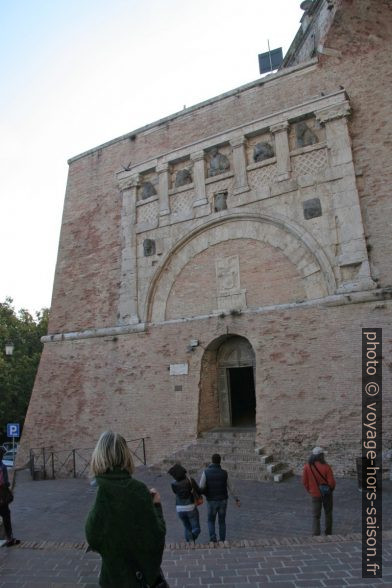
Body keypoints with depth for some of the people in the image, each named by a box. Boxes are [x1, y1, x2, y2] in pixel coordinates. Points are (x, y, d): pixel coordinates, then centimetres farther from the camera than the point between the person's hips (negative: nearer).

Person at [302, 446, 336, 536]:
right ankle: (328, 533, 35)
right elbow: (331, 482, -19)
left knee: (316, 516, 8)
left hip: (315, 494, 0)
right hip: (327, 493, 0)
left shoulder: (307, 466, -15)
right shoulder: (326, 467, -22)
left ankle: (316, 534, -2)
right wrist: (331, 488, 4)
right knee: (328, 513, 23)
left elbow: (305, 481, -8)